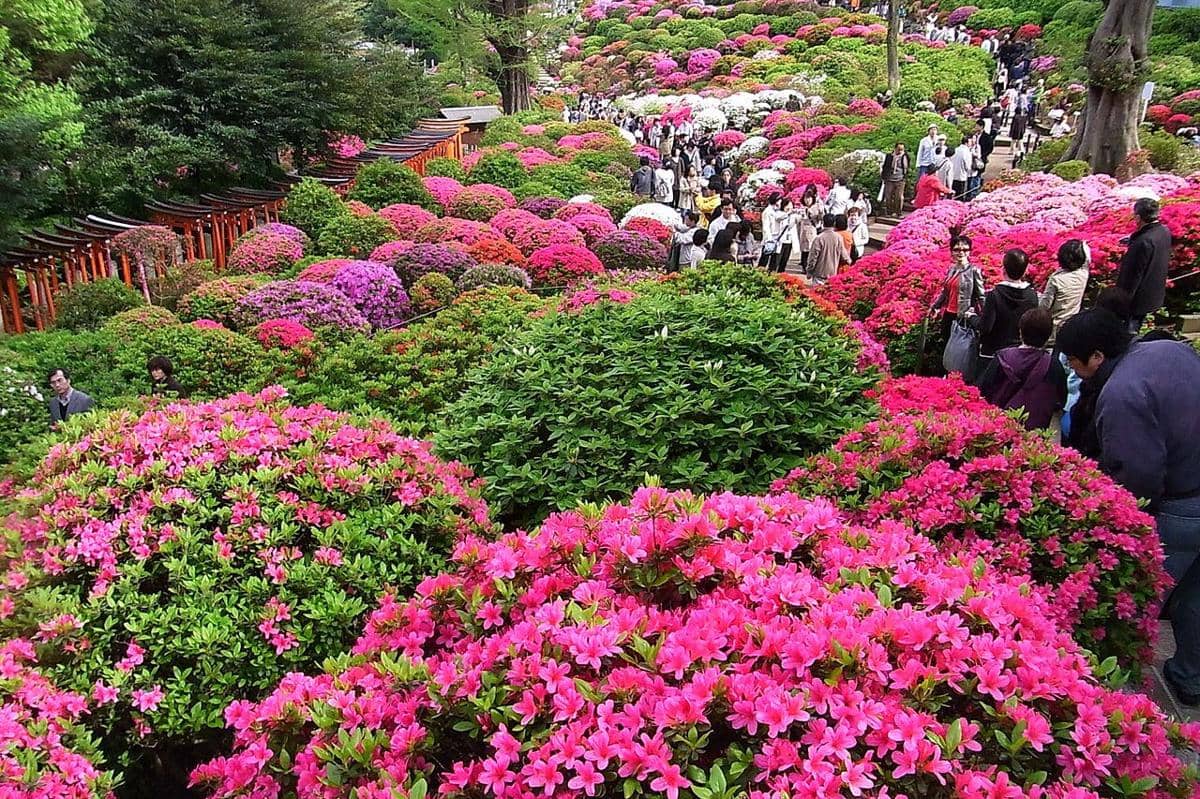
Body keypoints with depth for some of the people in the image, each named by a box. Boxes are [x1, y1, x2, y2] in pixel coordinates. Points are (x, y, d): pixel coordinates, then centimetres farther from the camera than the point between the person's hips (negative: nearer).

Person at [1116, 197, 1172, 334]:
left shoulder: (1144, 242, -30)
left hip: (1139, 297, -9)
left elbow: (1133, 274, -25)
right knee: (1136, 330, 24)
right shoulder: (1165, 232, -2)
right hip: (1155, 295, 9)